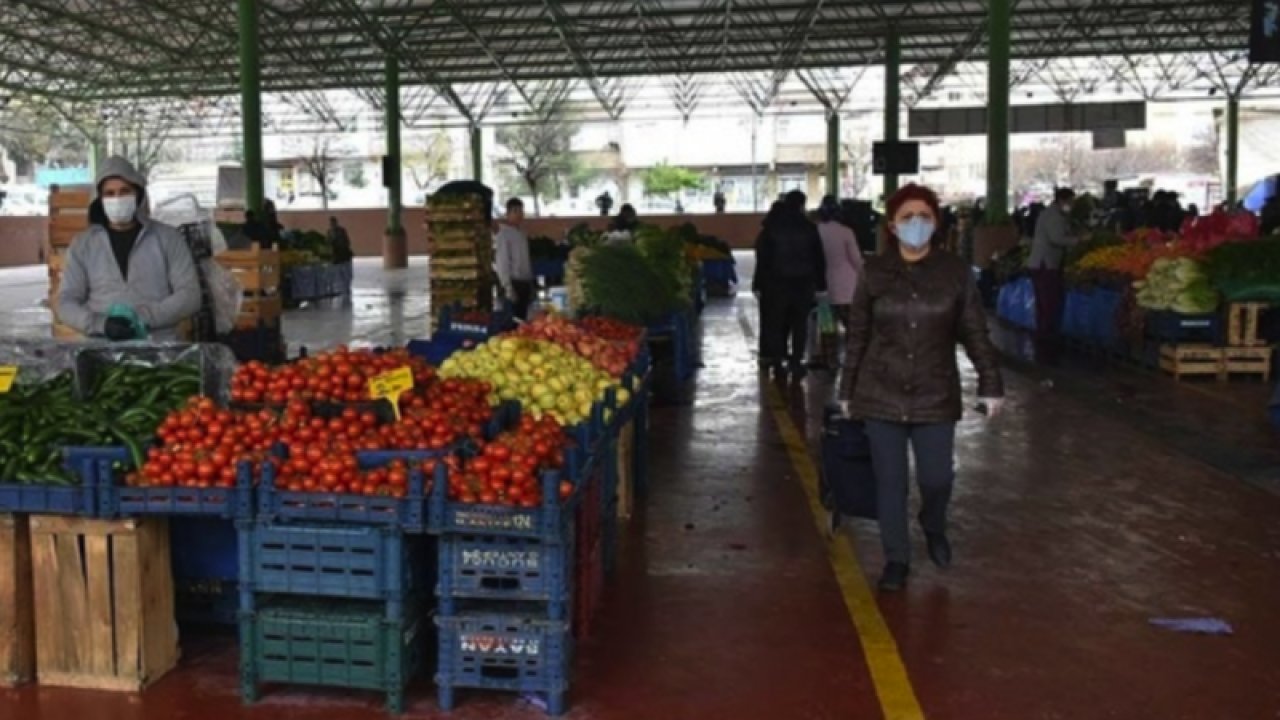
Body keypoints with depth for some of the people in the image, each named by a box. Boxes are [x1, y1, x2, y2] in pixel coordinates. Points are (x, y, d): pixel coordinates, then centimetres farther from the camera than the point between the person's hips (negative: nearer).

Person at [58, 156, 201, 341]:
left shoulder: (168, 238, 9)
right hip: (102, 345, 1)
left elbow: (190, 295, 2)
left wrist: (143, 318, -11)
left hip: (158, 343, -1)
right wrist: (101, 324, -10)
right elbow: (66, 302, 10)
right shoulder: (82, 244, 15)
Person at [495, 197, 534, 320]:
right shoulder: (504, 234, -8)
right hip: (514, 282, -7)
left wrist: (531, 285, 15)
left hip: (525, 282, 7)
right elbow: (502, 262, -12)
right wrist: (508, 287, -17)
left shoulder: (522, 234, 14)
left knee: (523, 317, 11)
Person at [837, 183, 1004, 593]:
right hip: (881, 394, 0)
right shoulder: (875, 272, -2)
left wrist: (990, 384, -2)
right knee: (890, 481, 5)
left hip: (936, 395, 0)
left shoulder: (955, 272, -2)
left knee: (937, 477, 1)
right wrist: (846, 390, 6)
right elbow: (857, 336, 4)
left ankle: (934, 529, 35)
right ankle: (896, 559, 21)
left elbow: (975, 333, 2)